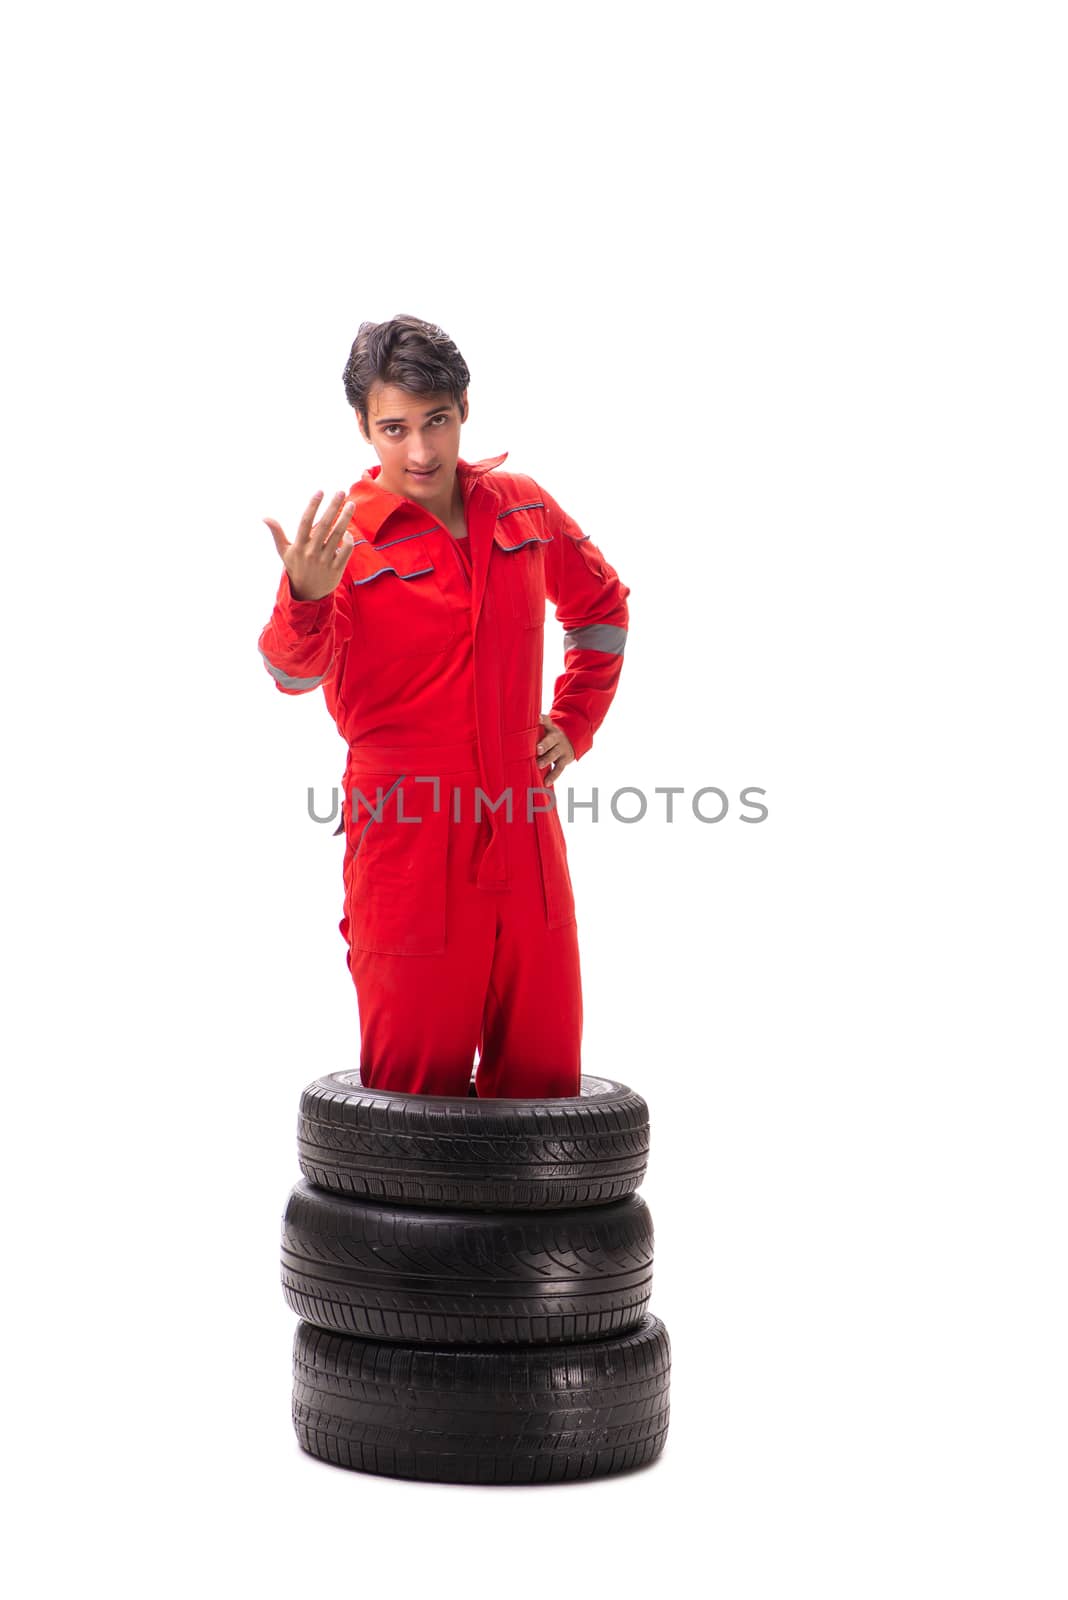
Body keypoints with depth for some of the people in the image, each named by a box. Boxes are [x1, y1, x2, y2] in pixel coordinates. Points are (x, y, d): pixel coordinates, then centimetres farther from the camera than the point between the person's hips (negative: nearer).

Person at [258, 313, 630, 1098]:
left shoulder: (524, 508, 6)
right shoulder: (344, 538, -8)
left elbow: (603, 604, 25)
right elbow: (294, 672, -26)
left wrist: (575, 723, 14)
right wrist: (304, 597, -46)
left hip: (523, 836, 4)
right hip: (409, 847, -4)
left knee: (546, 1075, 12)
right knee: (418, 1084, 2)